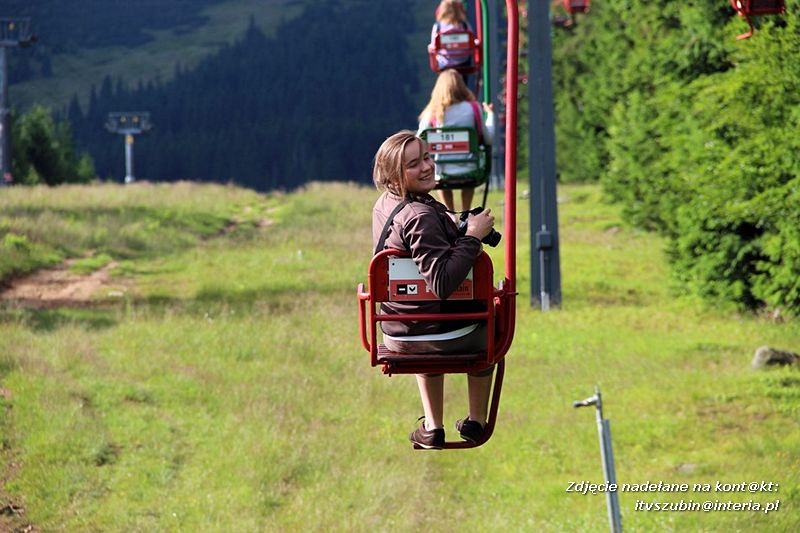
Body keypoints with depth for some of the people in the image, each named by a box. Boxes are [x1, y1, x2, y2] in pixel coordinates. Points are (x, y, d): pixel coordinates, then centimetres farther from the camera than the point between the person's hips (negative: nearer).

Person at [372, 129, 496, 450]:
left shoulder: (384, 204, 1)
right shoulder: (420, 217, -27)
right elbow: (444, 283, -34)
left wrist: (459, 230, 10)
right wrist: (473, 236, -28)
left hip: (397, 336, 6)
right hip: (447, 337, -6)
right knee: (489, 322, 31)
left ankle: (432, 427, 39)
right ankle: (476, 421, 38)